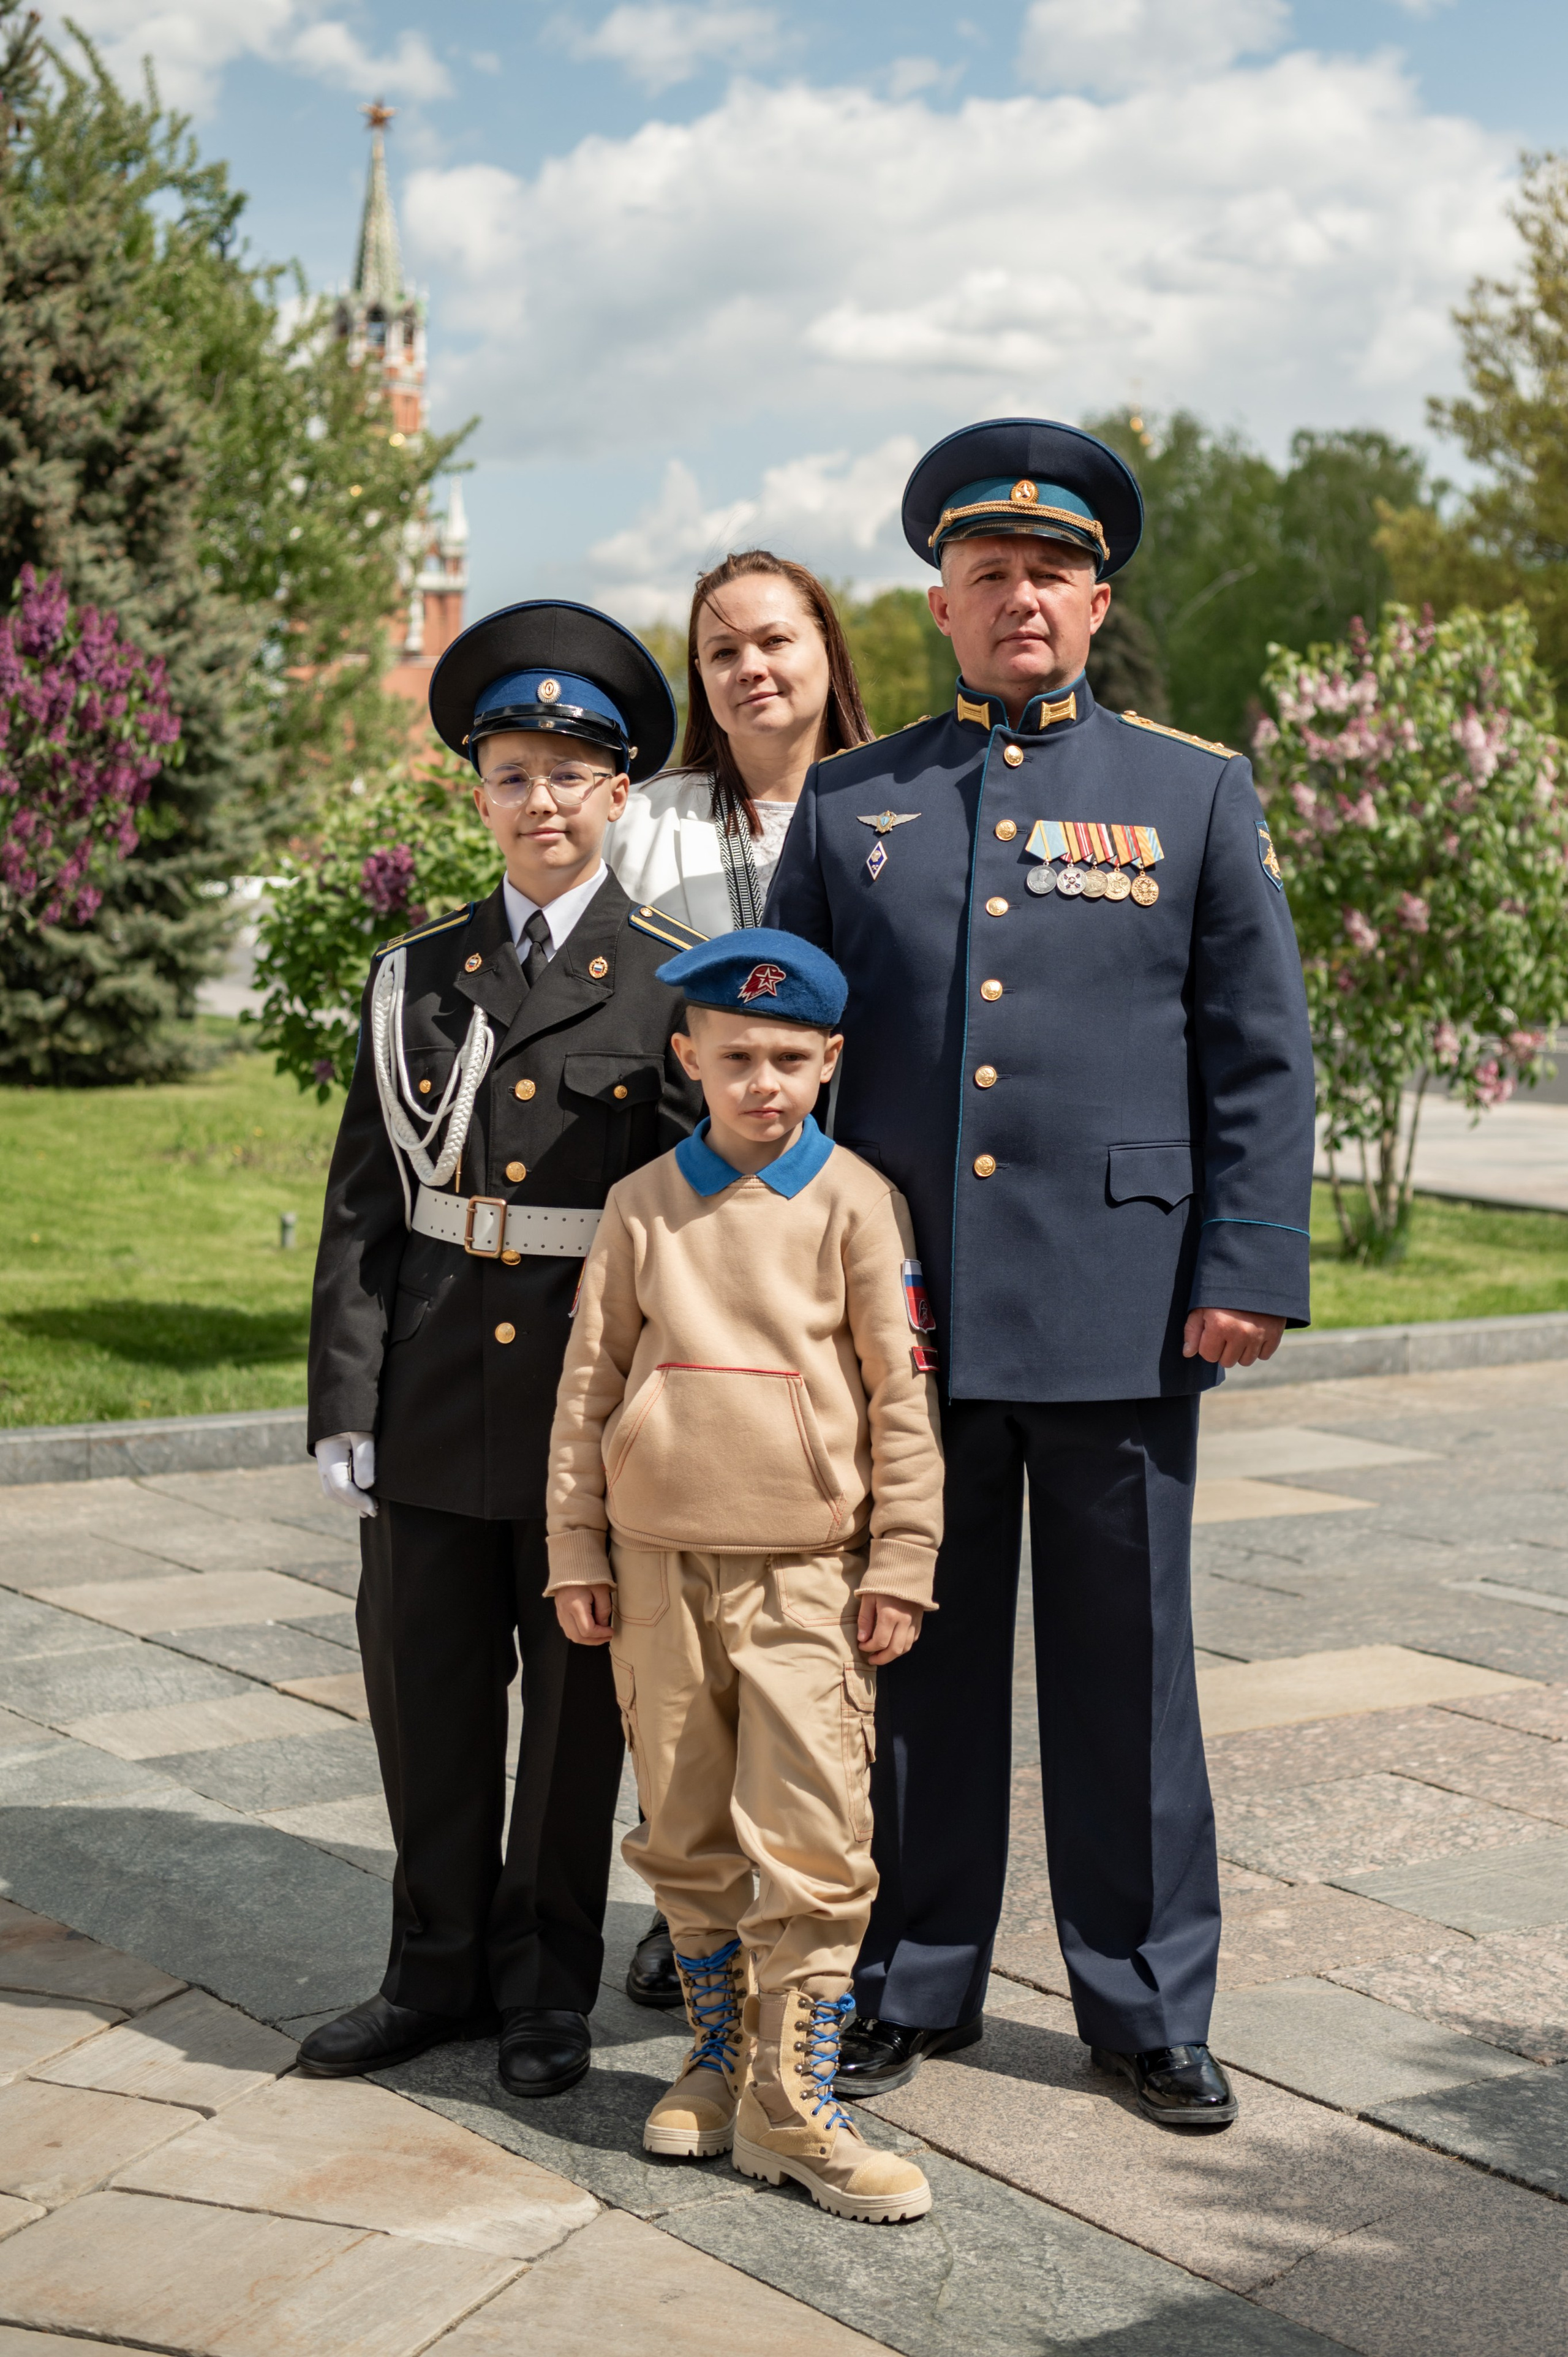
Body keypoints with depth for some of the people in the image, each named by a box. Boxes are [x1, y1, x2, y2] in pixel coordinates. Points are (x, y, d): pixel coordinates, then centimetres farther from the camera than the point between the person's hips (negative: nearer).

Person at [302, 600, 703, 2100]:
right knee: (426, 1684, 9)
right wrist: (345, 1400, -1)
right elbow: (364, 1204, 6)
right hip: (434, 1394, 3)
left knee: (577, 1693, 7)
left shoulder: (674, 986, -1)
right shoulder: (415, 979, 7)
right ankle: (439, 1967, 27)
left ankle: (548, 1984, 23)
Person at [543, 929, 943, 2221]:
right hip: (660, 1566, 3)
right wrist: (576, 1553, 5)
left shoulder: (857, 1202, -3)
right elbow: (590, 1382, 8)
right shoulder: (644, 1205, 4)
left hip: (807, 1570, -3)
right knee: (688, 1838, 13)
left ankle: (796, 2104, 3)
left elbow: (904, 1392, -1)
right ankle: (718, 2059, 29)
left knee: (815, 1845, -6)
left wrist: (902, 1563, -4)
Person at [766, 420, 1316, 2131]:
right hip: (898, 1302, 1)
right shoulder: (847, 803, 10)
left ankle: (1148, 2005, 21)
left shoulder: (1196, 791, 7)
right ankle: (909, 1985, 24)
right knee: (912, 1655, 10)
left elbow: (1261, 1057, 4)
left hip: (1118, 1309, -1)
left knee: (1126, 1661, 7)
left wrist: (1250, 1265, -5)